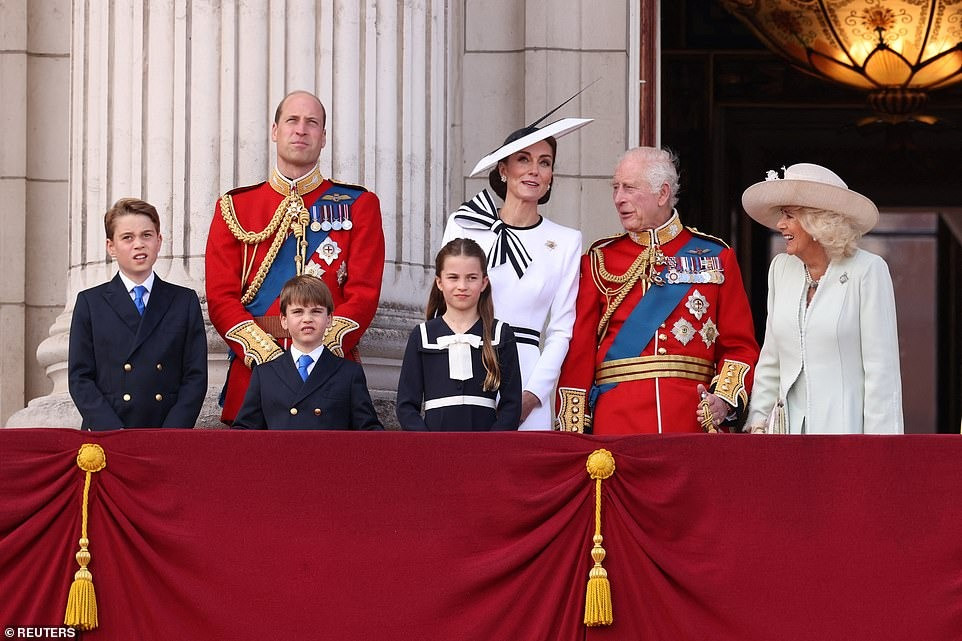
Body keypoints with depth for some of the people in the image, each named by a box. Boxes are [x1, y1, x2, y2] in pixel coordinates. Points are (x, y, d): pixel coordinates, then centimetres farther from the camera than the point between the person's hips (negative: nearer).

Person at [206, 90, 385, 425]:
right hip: (253, 370, 1)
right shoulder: (234, 207, 11)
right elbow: (221, 297, 3)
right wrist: (267, 355, -12)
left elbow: (364, 295, 0)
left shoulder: (358, 205, 9)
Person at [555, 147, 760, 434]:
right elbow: (580, 348, 5)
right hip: (617, 424, 0)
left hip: (696, 419, 0)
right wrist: (572, 429, -3)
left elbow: (740, 345, 7)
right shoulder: (600, 259, 9)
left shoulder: (716, 256, 8)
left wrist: (726, 398, -10)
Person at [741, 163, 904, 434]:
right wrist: (758, 421, 11)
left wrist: (877, 450, -10)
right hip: (790, 426, 5)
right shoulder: (781, 269, 12)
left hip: (847, 425, -4)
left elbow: (881, 366, -6)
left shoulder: (868, 270, -4)